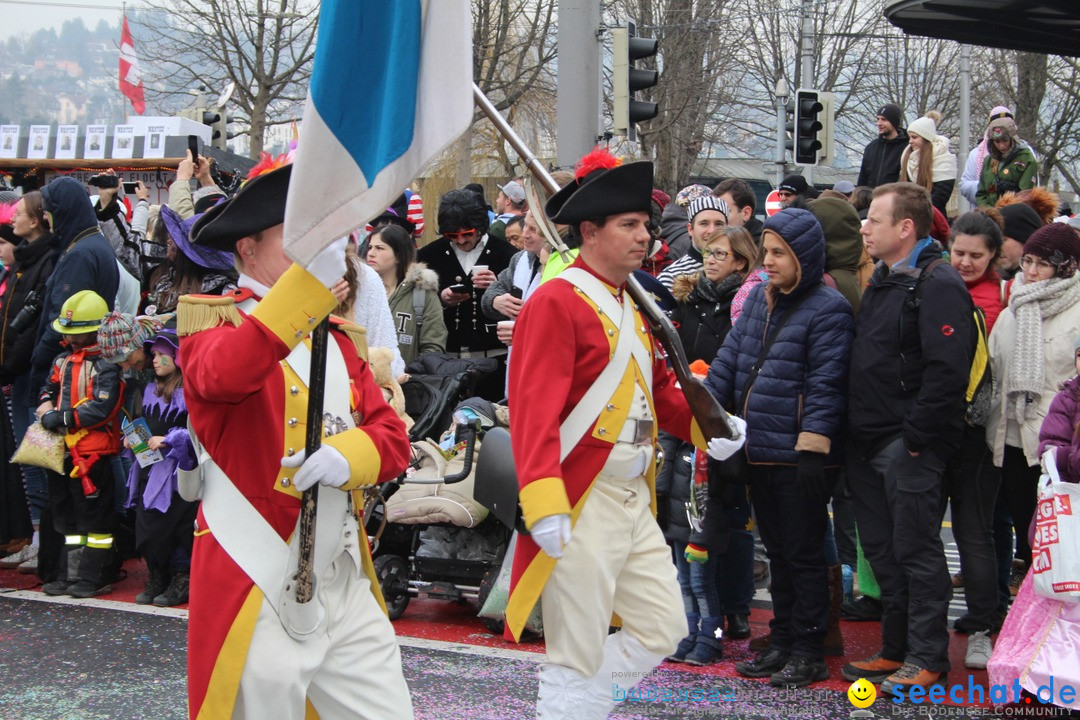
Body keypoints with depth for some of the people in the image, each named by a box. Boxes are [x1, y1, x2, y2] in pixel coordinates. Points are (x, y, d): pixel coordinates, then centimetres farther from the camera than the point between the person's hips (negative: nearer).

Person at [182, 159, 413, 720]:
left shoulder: (337, 337, 15)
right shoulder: (215, 321, -5)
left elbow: (393, 439, 7)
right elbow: (220, 376, -29)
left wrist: (345, 457, -16)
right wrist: (310, 278, -39)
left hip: (345, 587, 6)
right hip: (257, 595, -5)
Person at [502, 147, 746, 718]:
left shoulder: (631, 305, 15)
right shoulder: (556, 303, -14)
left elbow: (659, 389, 23)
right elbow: (535, 409, -23)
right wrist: (543, 505, -32)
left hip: (636, 499, 9)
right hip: (581, 506, -9)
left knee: (663, 629, 13)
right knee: (578, 659, -1)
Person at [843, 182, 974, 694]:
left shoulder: (938, 285, -14)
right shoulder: (882, 281, 16)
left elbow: (947, 370, -22)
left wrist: (916, 436, -20)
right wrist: (853, 430, 14)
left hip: (909, 446, -9)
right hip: (868, 443, 9)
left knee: (916, 550, -2)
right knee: (882, 550, 14)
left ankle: (927, 657, 8)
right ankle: (896, 650, 23)